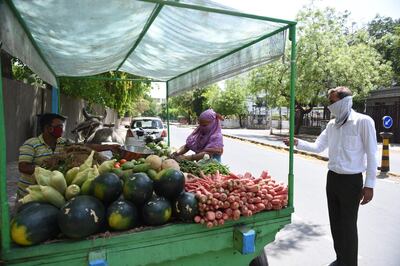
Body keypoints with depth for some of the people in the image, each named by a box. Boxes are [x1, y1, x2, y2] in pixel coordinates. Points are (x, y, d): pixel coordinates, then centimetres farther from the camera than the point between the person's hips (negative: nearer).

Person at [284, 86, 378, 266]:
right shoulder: (332, 124, 6)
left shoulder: (363, 121, -12)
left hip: (351, 181, -6)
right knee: (335, 222, 16)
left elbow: (371, 155, -12)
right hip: (332, 178, 6)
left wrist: (369, 185, -12)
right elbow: (318, 147, 9)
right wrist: (297, 143, -6)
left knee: (348, 226, 5)